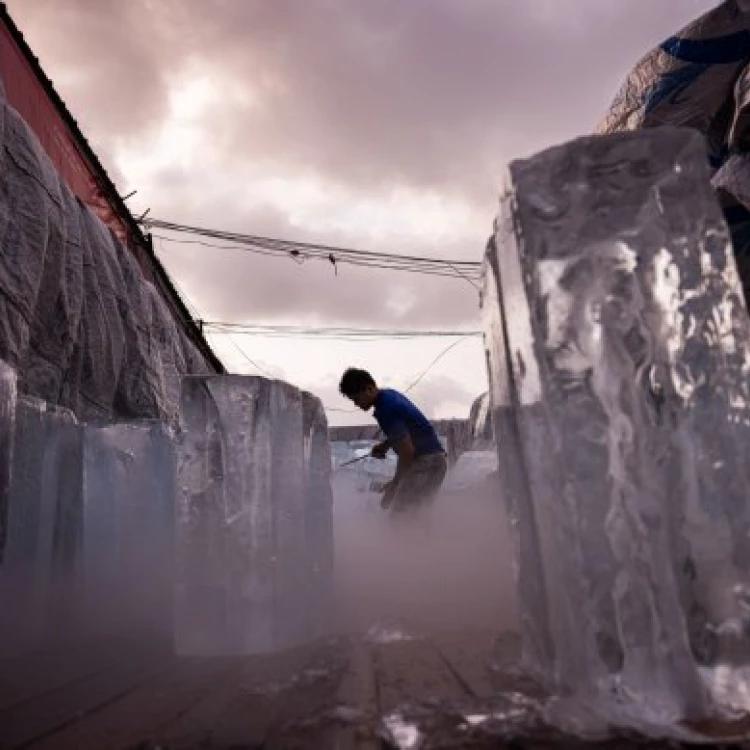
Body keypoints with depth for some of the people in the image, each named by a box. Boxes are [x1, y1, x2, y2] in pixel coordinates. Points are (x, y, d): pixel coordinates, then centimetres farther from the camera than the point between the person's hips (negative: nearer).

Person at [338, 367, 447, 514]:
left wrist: (396, 482, -9)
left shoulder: (385, 410, -21)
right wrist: (385, 445, 9)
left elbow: (407, 451, -22)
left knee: (402, 512, -10)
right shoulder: (389, 394, 9)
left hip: (427, 462, -10)